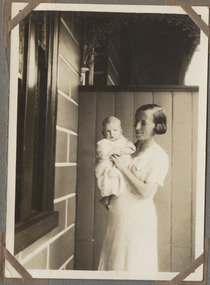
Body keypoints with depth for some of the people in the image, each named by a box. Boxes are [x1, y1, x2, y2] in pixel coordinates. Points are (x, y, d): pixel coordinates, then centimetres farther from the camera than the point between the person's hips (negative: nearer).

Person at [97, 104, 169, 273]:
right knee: (113, 261, 16)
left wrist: (123, 168, -17)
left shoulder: (159, 156, -12)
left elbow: (145, 192, -19)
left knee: (134, 266, 6)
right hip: (117, 213, 6)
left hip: (138, 217, -6)